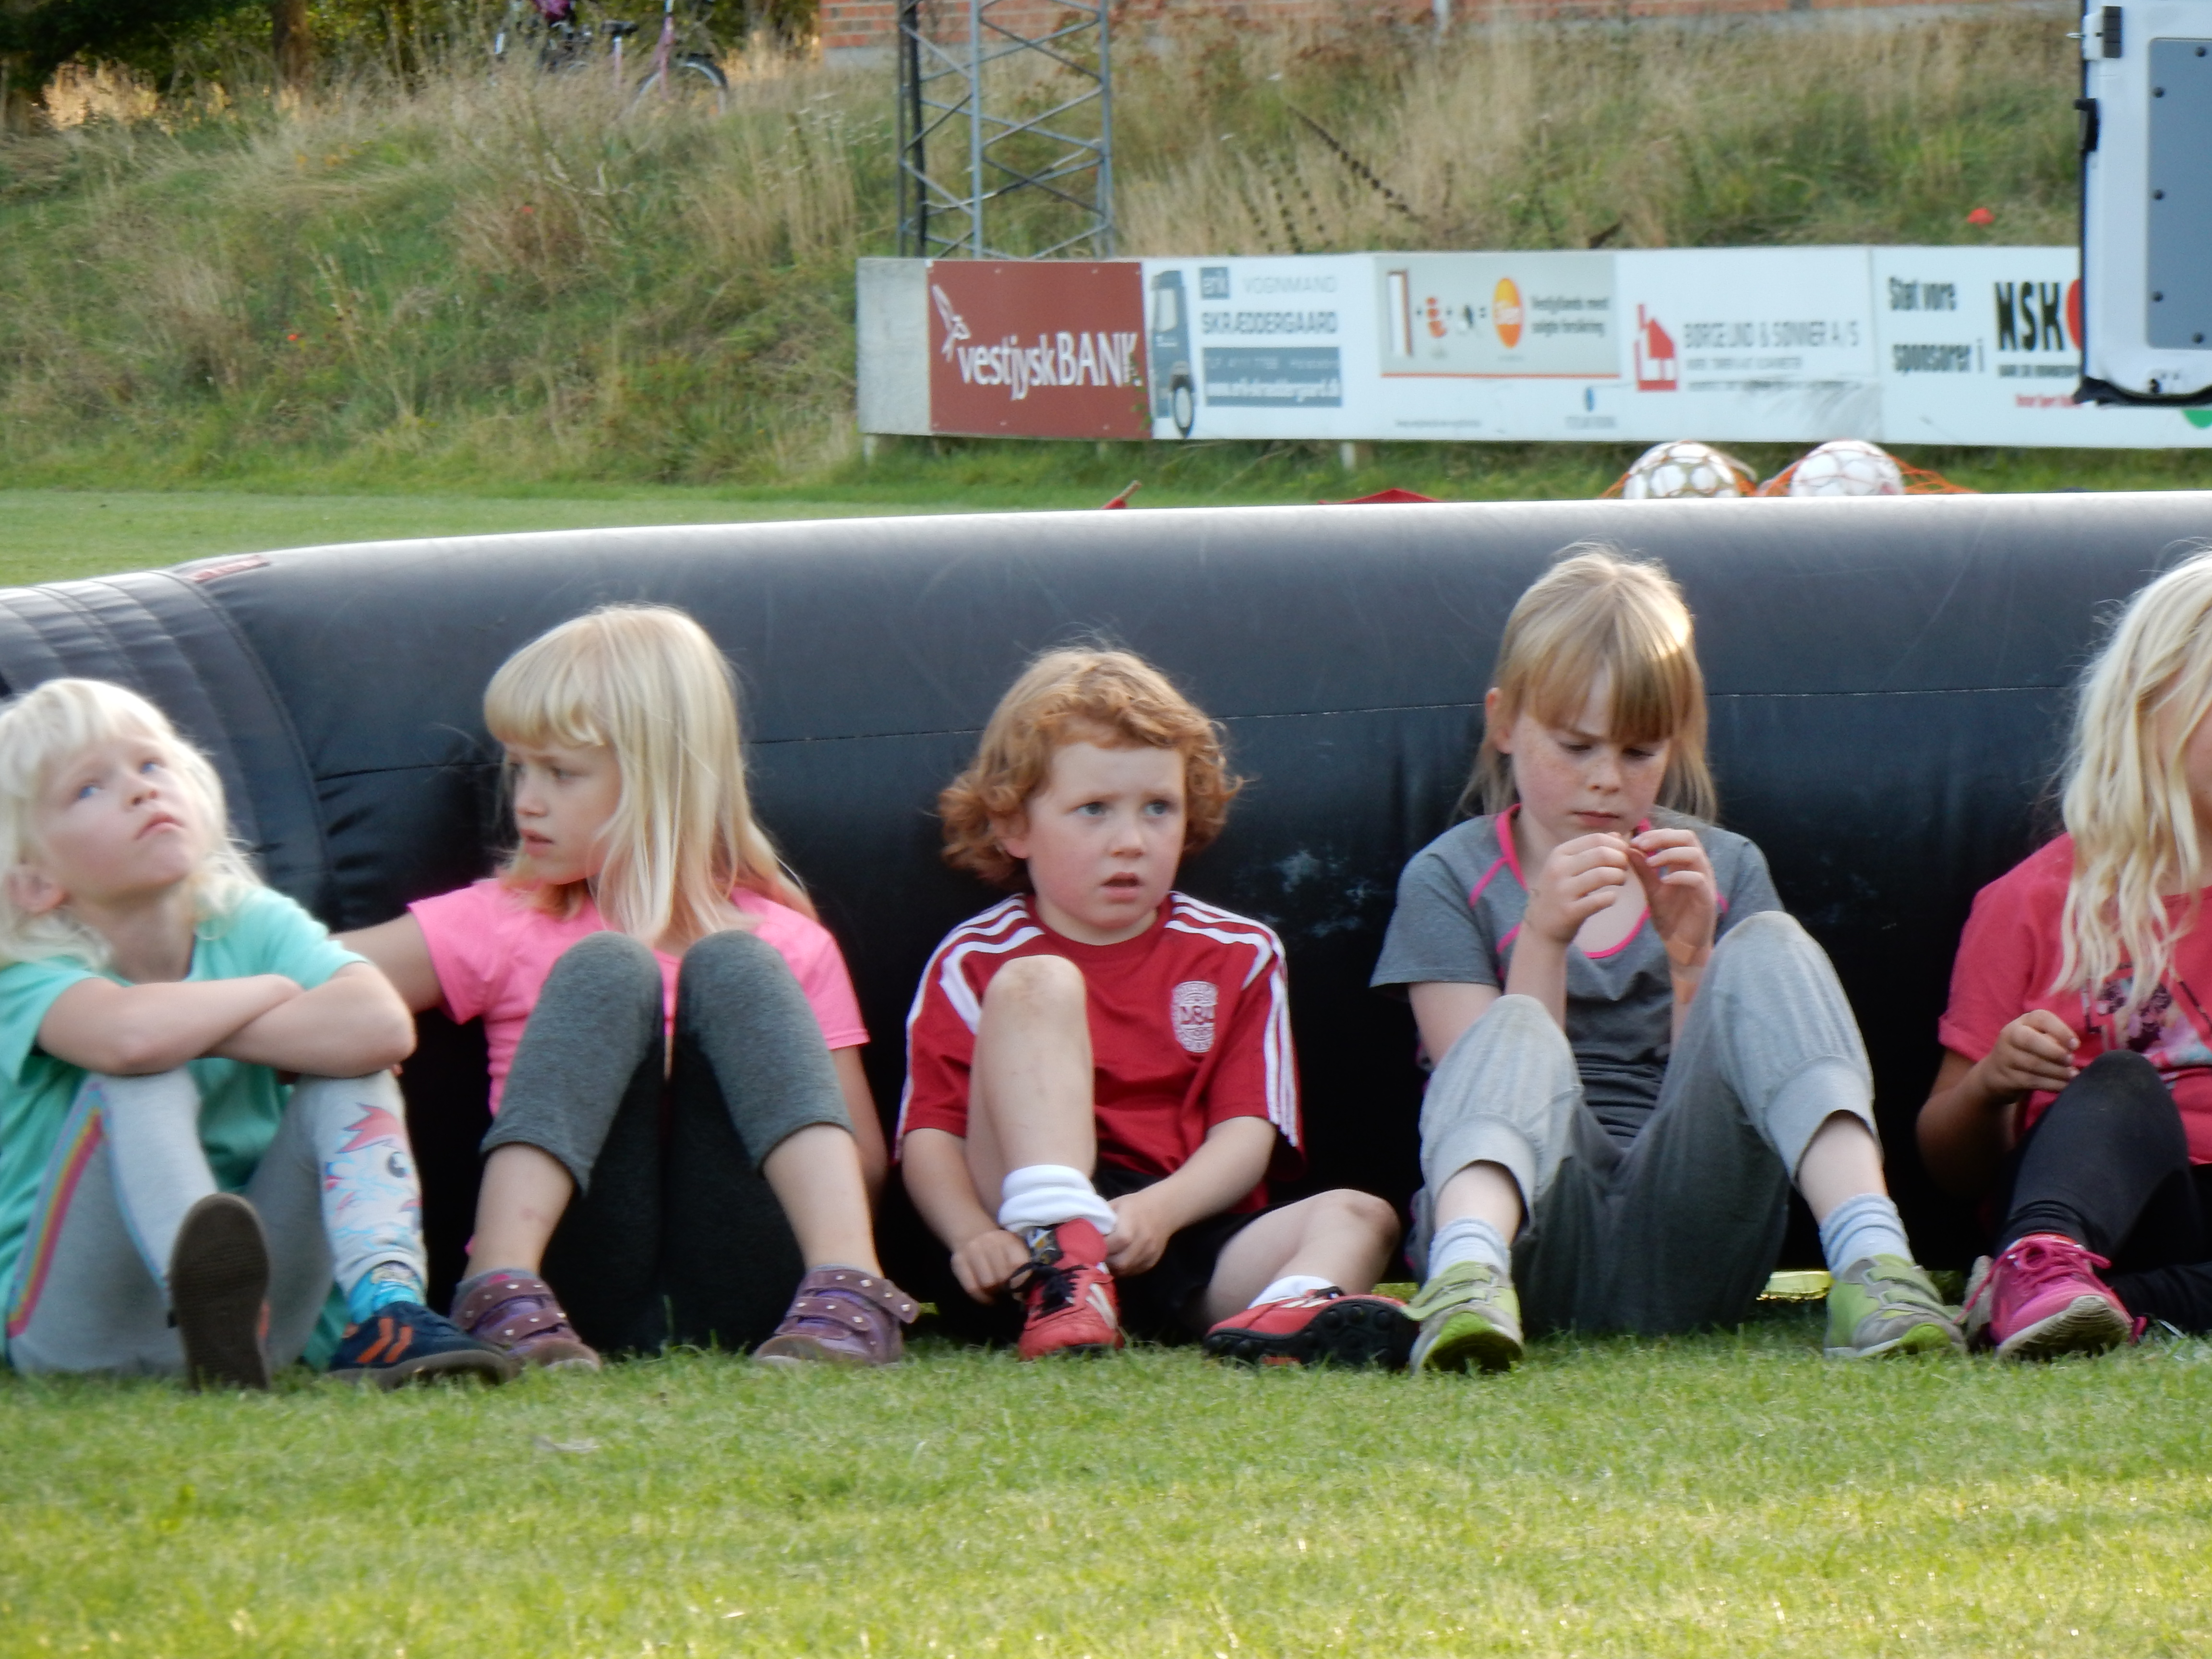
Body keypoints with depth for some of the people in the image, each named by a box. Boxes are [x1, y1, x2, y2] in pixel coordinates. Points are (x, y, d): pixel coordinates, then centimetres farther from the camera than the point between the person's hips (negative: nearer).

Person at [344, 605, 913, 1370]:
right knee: (606, 970, -17)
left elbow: (864, 1158, 10)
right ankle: (503, 1293, -41)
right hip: (586, 1285, 0)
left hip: (740, 1297, 0)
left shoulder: (782, 943, 17)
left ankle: (846, 1284, -37)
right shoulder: (507, 925, 18)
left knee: (730, 966, -15)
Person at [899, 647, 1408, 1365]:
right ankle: (1062, 1266, -40)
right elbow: (929, 1136, 0)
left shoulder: (1237, 954, 17)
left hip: (1183, 1234, 3)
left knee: (1359, 1217, -22)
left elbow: (1246, 1132, 5)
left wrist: (1160, 1208, -17)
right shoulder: (975, 962, 10)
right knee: (1037, 984, -18)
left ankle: (1285, 1313, -61)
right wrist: (975, 1238, -22)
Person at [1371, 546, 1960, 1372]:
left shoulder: (1724, 871, 18)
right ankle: (1468, 1280, -65)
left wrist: (1694, 962, -6)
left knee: (1768, 947, -19)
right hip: (1538, 1234, -2)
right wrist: (1543, 938, -13)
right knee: (1517, 1036, -32)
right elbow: (1496, 1096, -1)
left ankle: (1872, 1262, -43)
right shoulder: (1449, 880, 11)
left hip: (1682, 1249, 2)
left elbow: (1724, 1095, 10)